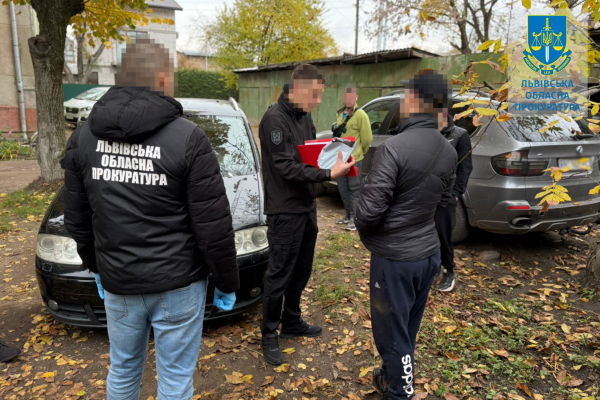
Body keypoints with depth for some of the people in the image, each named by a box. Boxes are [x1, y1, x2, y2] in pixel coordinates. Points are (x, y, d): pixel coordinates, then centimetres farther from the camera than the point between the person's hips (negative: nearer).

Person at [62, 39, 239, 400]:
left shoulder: (84, 137, -1)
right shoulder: (187, 138, -16)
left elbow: (77, 218, 8)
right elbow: (214, 226, -14)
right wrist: (227, 282, -1)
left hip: (117, 282, 5)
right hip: (178, 284, -4)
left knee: (122, 371, 24)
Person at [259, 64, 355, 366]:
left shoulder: (305, 115, 11)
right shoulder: (275, 118, -17)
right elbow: (287, 168, -23)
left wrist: (335, 161, -4)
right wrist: (328, 174, -29)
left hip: (306, 206, 9)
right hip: (285, 211, -9)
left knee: (301, 272, 18)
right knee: (279, 275, 2)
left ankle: (292, 323, 36)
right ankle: (269, 335, 20)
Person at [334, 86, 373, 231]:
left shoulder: (360, 115, -10)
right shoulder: (340, 114, 13)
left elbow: (367, 138, -9)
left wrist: (361, 152, 2)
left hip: (354, 158, -7)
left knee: (354, 189, -1)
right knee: (342, 188, 13)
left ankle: (354, 218, 6)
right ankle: (348, 215, 27)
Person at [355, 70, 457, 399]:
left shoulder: (394, 148, -24)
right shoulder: (448, 152, 0)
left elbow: (369, 210, -23)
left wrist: (364, 232, -3)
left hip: (394, 258, -8)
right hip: (429, 252, 8)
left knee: (393, 332, 10)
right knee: (409, 327, 24)